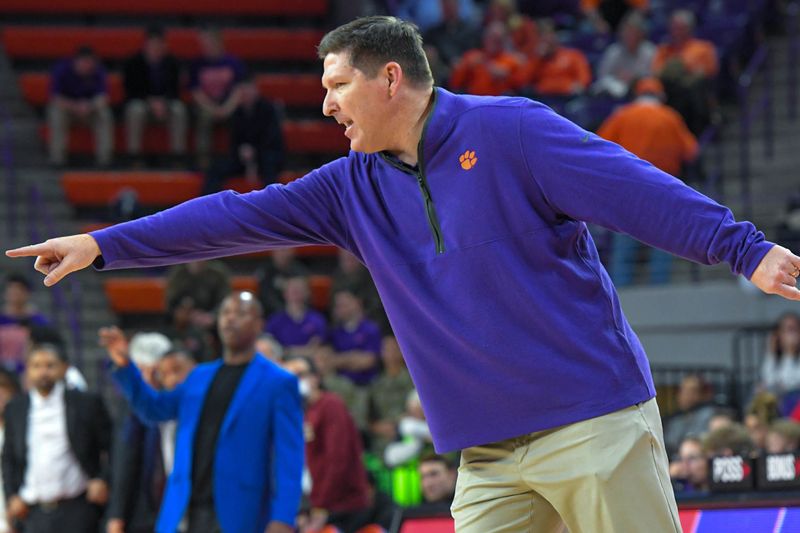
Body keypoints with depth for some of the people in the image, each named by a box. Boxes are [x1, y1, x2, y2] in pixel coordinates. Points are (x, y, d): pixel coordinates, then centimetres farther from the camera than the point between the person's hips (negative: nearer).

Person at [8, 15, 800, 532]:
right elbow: (240, 217, 13)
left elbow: (635, 191, -10)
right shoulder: (354, 187, 13)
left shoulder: (509, 131, -4)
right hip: (490, 457, 5)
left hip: (595, 425, -5)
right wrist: (103, 245, 11)